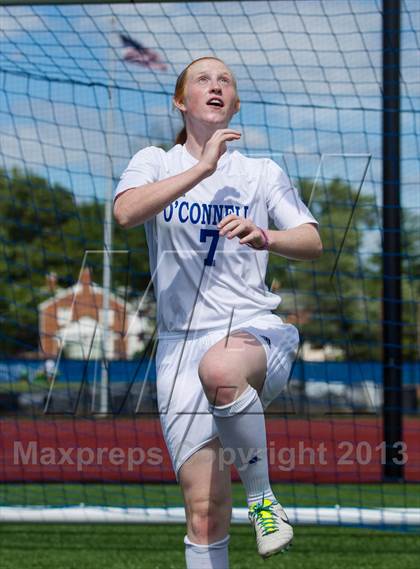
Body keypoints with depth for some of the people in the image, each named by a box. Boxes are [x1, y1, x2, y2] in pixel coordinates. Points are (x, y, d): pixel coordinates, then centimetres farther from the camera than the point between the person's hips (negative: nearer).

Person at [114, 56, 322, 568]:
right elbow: (126, 211, -11)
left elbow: (312, 243, 2)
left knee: (220, 368, -39)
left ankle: (262, 496, -21)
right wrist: (202, 168, -14)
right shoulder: (155, 162, 11)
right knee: (204, 507, -9)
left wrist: (264, 237, -18)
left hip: (255, 329, -1)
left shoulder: (262, 172, 13)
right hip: (181, 341, 1)